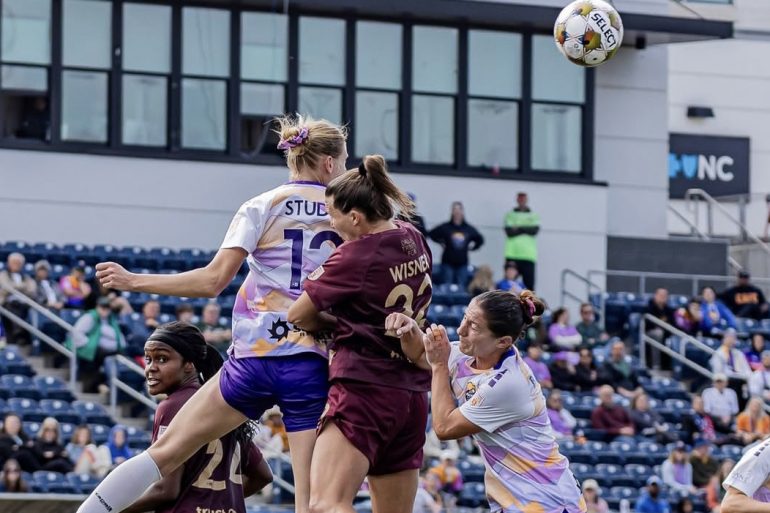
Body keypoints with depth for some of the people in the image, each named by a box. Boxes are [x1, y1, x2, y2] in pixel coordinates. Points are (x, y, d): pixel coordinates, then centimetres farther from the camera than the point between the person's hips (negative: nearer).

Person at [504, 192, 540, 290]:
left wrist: (518, 229, -6)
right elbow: (509, 232, -3)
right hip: (512, 254, 0)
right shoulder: (510, 215, 10)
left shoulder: (534, 216, 12)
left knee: (529, 284, -4)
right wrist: (525, 230, -5)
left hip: (528, 255, 0)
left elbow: (535, 230, -4)